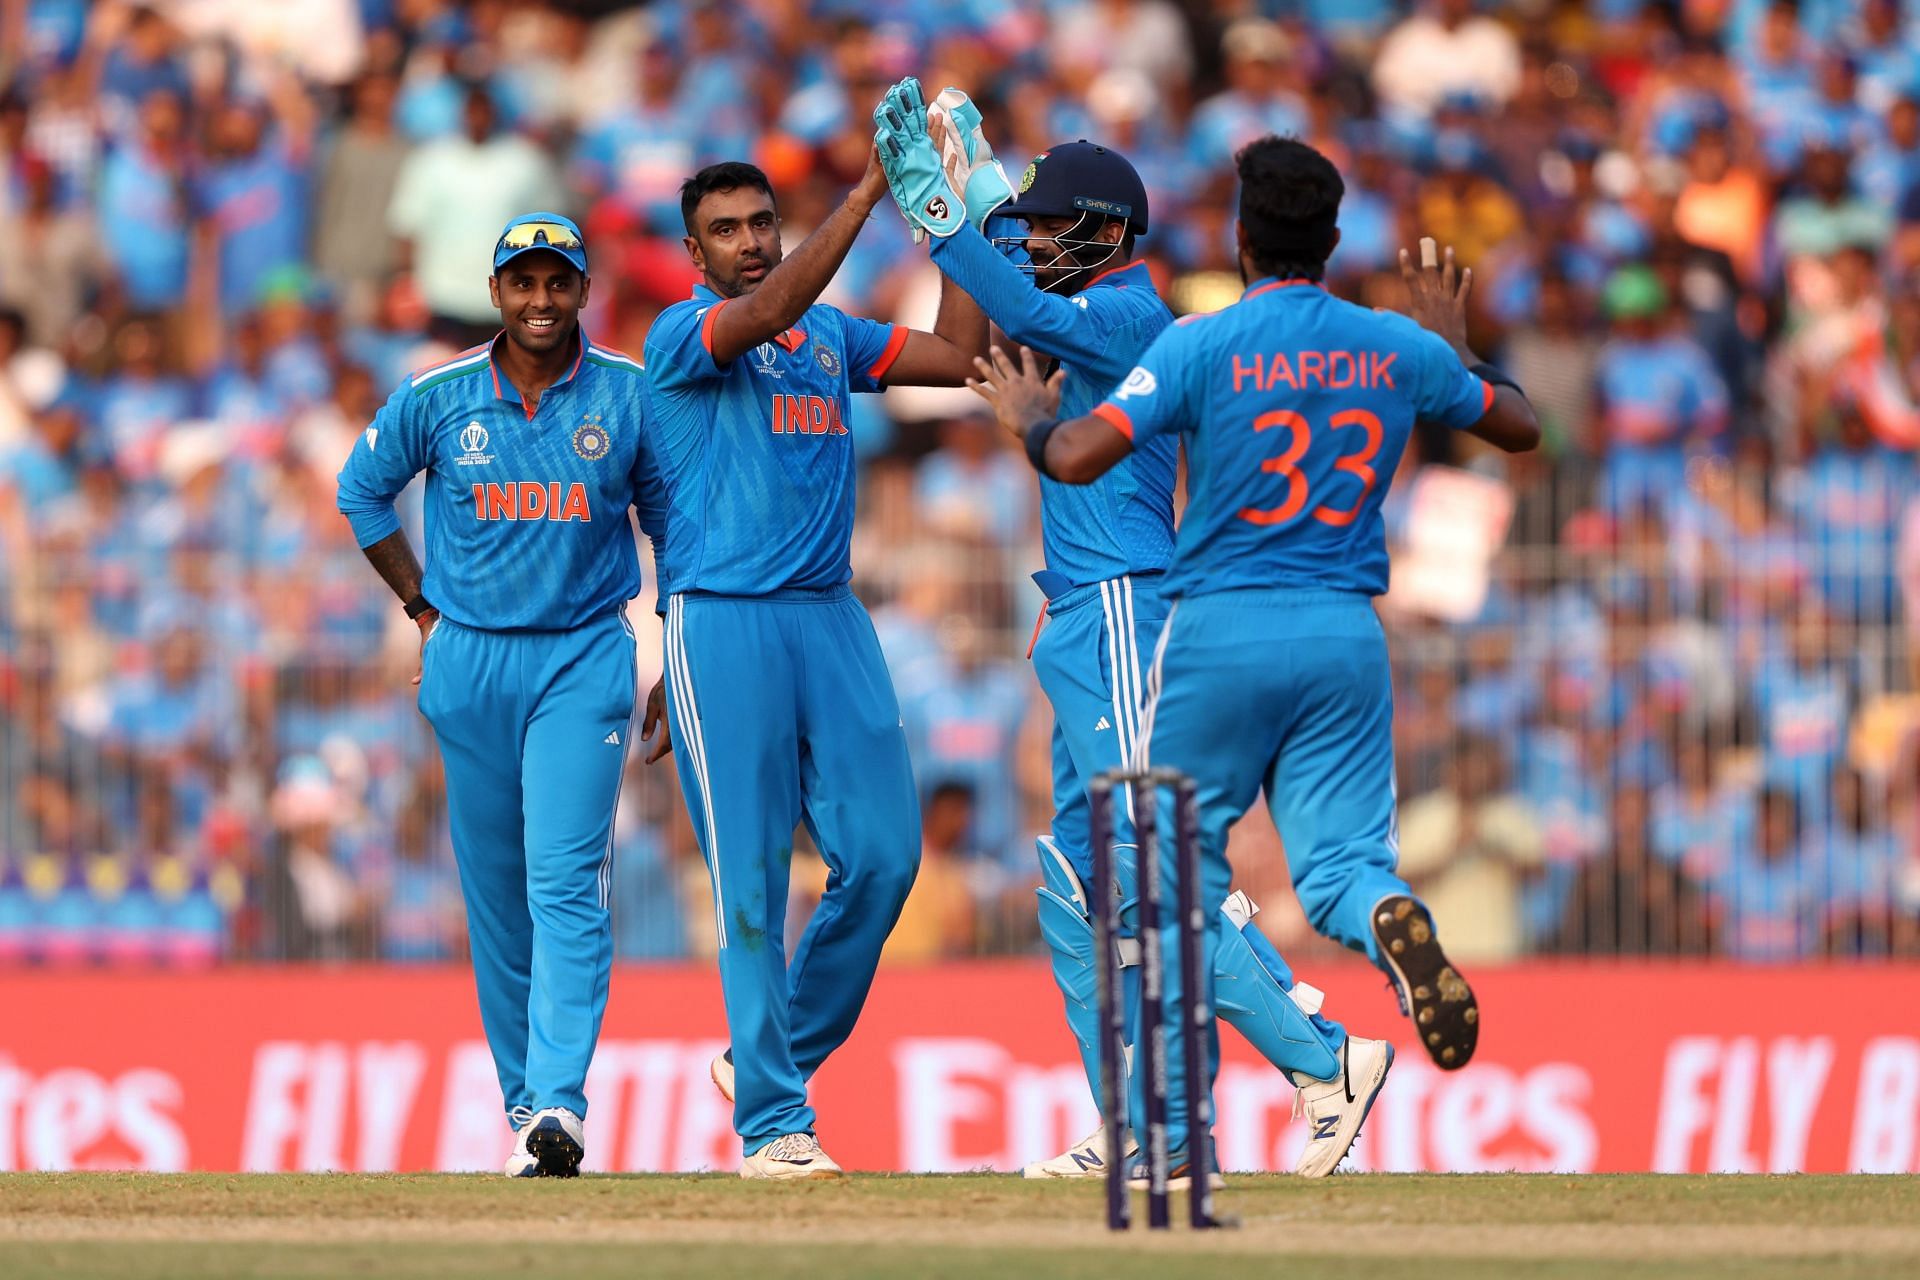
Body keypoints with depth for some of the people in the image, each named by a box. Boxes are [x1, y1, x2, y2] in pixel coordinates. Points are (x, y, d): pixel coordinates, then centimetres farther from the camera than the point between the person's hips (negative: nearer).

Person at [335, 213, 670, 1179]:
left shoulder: (632, 396, -2)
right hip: (470, 662, 2)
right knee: (493, 886, 7)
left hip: (584, 662, -2)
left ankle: (558, 1108, -23)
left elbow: (675, 522, 9)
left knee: (565, 880, -14)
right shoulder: (436, 398, -1)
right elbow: (361, 491, 15)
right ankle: (522, 1092, 19)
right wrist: (424, 607, 10)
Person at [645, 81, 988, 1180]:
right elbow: (763, 312, -22)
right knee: (752, 877, -6)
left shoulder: (834, 334, 17)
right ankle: (771, 1121, -3)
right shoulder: (682, 336, -3)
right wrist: (869, 190, -24)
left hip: (832, 617, 6)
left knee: (884, 851, -1)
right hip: (723, 624, -6)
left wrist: (952, 218, 9)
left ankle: (788, 1050, 19)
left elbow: (961, 355, 13)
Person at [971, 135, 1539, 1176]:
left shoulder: (1204, 344, -9)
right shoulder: (1396, 349, 4)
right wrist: (1453, 348, 34)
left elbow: (1078, 457, -16)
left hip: (1221, 631, -2)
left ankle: (1179, 1123, 9)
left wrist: (1027, 418, 6)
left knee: (1181, 869, 10)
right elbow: (1519, 426, 18)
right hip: (1347, 636, 2)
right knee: (1340, 857, 3)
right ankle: (1388, 920, -36)